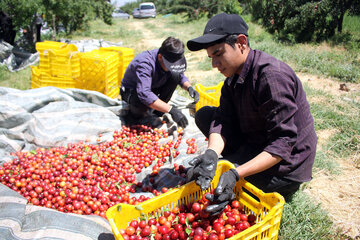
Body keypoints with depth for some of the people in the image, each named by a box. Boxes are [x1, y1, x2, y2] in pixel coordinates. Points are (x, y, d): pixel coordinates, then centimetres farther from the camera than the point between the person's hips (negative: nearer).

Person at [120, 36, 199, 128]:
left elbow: (181, 76, 2)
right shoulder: (145, 63, -37)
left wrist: (189, 87, -22)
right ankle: (135, 114, -3)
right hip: (131, 91, -6)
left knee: (175, 75, -17)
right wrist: (171, 110, -52)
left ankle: (155, 111, -5)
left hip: (153, 87, 6)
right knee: (141, 102, -41)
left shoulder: (171, 59, -17)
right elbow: (144, 94, -48)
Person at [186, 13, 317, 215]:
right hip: (255, 143, 8)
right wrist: (212, 152, -29)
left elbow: (283, 144, -29)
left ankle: (280, 188, 2)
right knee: (204, 114, 4)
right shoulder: (234, 76, 0)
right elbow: (224, 121, -8)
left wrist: (237, 174, -38)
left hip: (285, 163, -8)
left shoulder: (272, 75, -28)